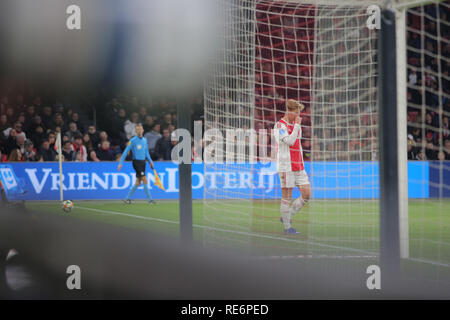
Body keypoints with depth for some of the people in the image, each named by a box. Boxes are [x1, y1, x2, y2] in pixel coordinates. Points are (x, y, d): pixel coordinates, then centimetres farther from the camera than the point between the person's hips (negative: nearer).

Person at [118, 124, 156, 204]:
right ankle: (150, 199, -7)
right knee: (144, 180, -12)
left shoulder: (144, 140, 12)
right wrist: (121, 163, -12)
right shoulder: (133, 140, -7)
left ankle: (127, 198, 15)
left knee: (138, 183, 7)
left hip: (143, 162, 7)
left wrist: (150, 161, 9)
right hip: (136, 162, -7)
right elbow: (126, 152, -7)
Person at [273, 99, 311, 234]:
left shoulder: (295, 125, 16)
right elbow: (289, 141, -22)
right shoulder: (280, 125, -8)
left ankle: (287, 217, 14)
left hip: (299, 167, 8)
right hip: (286, 167, -7)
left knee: (307, 194, 0)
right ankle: (287, 227, 4)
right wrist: (297, 125, -13)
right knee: (287, 197, -3)